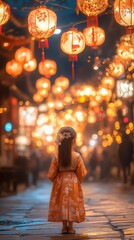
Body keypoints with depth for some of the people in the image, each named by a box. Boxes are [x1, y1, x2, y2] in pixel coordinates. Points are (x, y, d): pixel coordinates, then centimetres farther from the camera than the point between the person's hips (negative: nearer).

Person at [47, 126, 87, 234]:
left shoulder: (57, 157, -11)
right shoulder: (77, 156, -14)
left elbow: (51, 174, -4)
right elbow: (82, 173, -5)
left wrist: (55, 181, 17)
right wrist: (78, 181, 15)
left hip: (60, 183, 1)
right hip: (73, 183, -1)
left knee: (62, 203, 11)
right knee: (72, 203, 10)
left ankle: (64, 226, 15)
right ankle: (70, 227, 14)